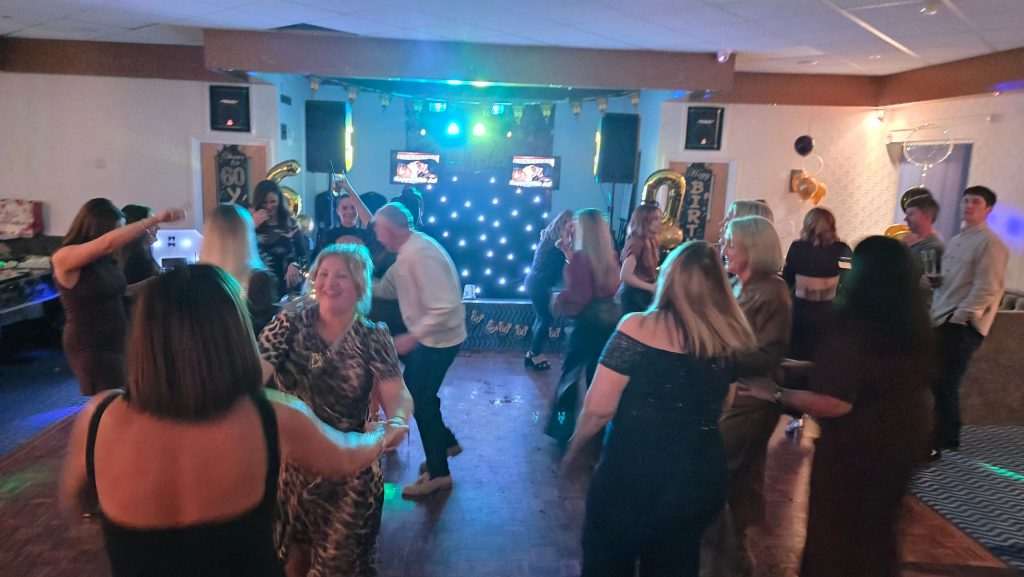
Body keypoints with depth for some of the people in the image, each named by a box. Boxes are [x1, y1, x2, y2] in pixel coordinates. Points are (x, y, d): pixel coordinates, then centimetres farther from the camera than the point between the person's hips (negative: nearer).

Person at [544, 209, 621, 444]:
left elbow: (579, 295, -17)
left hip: (589, 319, -7)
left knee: (571, 370, 4)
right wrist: (570, 256, 16)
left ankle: (562, 427, 9)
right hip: (610, 316, 7)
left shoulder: (581, 256, -13)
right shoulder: (609, 256, 8)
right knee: (598, 370, 16)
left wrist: (559, 301, 2)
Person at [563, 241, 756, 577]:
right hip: (701, 480, 4)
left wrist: (574, 448, 0)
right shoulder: (731, 339, -5)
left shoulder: (638, 328, -17)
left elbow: (598, 408, -16)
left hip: (632, 475, -4)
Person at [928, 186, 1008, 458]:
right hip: (943, 320, 8)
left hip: (962, 324, -8)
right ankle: (949, 436, 26)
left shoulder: (990, 243, -9)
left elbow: (987, 288, -16)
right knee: (937, 382, 12)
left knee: (944, 385, -8)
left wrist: (959, 316, -18)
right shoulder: (956, 240, 19)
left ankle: (936, 444, 0)